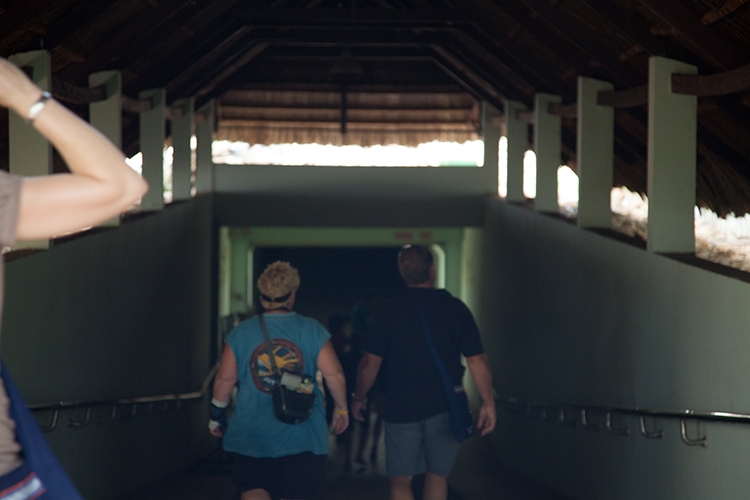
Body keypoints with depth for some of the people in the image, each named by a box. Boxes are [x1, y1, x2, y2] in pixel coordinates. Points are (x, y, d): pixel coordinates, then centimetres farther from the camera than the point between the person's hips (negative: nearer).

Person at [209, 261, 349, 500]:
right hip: (302, 435, -1)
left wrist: (217, 415, 17)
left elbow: (224, 379, 3)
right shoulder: (312, 330, -3)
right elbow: (334, 374, -6)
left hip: (251, 433, 1)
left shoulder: (241, 333, 0)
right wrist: (341, 409, 9)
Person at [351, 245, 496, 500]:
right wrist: (488, 403, 5)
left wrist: (358, 397, 9)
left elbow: (370, 363, -6)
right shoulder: (456, 308, -2)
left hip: (402, 409, -2)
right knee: (437, 476, 15)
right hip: (445, 409, 2)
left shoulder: (391, 309, -6)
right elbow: (477, 360, -3)